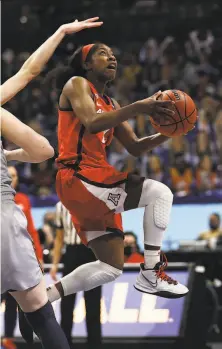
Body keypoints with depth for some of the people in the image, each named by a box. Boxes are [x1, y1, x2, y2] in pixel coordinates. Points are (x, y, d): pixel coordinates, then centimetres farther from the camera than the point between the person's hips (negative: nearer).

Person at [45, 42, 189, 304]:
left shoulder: (110, 104, 23)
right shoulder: (76, 84, -2)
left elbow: (134, 148, 20)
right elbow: (91, 123, -21)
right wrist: (140, 107, -29)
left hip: (94, 183, 10)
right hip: (79, 179, -10)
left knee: (111, 268, 10)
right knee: (160, 193, -17)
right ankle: (151, 275, -15)